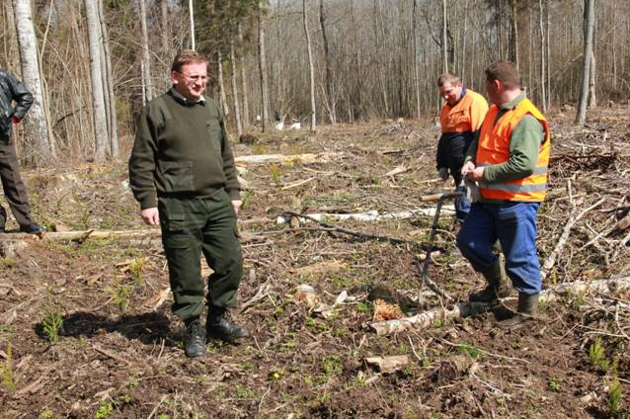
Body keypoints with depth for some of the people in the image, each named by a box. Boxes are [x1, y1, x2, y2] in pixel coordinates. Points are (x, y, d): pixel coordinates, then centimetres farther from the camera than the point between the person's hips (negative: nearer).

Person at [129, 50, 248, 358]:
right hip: (178, 207, -5)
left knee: (231, 262, 5)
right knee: (186, 272, 3)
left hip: (218, 202, 5)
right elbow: (141, 161, -5)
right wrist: (147, 201, -10)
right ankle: (194, 328, 20)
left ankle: (218, 318, 25)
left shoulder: (212, 109, 14)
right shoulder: (157, 110, -4)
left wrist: (233, 192, 18)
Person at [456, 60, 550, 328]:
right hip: (489, 198, 10)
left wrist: (485, 173, -20)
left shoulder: (526, 120, -21)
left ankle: (527, 311, 18)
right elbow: (478, 140, 24)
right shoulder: (495, 112, 10)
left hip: (517, 203, -10)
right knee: (469, 241, 16)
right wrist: (470, 161, 2)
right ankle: (495, 285, 37)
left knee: (520, 257, 1)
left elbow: (524, 164, -30)